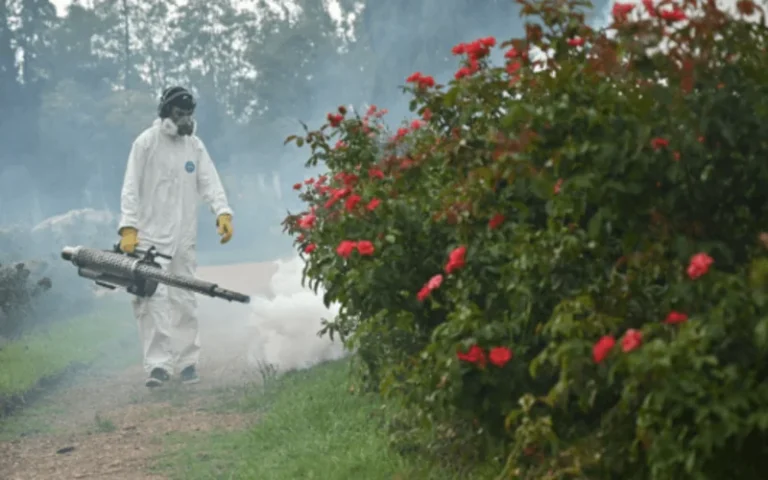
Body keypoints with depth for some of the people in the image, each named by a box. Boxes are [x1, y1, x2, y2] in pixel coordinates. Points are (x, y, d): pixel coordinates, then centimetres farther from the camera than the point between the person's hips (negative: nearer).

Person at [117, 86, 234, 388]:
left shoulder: (195, 146, 10)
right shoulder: (146, 142, -2)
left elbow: (209, 182, 2)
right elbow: (131, 188, -5)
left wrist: (223, 212, -16)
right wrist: (128, 228, -15)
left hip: (184, 237, 4)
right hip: (150, 236, -4)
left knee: (184, 300, 7)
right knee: (152, 297, -12)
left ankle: (188, 361, 15)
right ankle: (158, 364, -13)